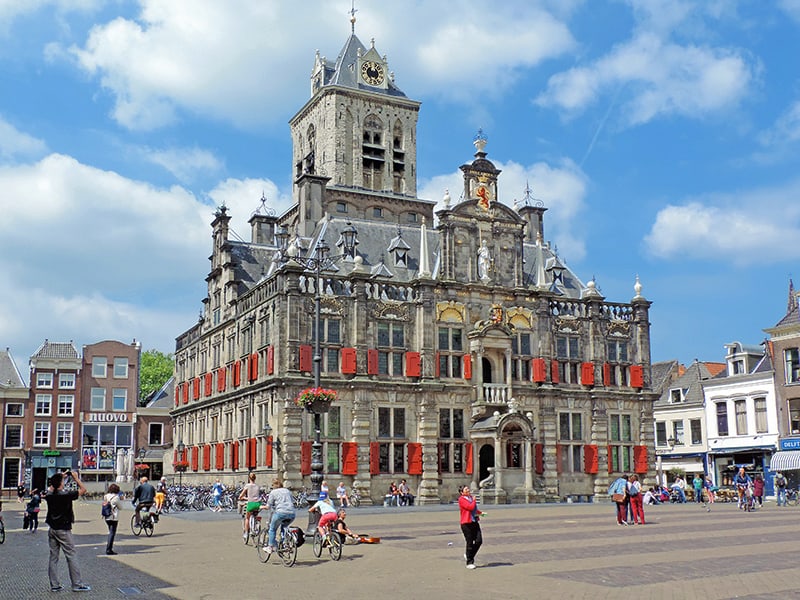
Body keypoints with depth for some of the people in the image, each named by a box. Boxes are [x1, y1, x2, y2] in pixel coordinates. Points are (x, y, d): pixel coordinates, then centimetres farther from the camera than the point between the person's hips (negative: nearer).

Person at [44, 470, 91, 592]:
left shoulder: (49, 495, 0)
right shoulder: (66, 495, -16)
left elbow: (51, 488, 25)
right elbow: (83, 489, -7)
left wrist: (61, 477, 22)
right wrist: (76, 478, 1)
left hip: (52, 529, 6)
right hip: (63, 530, -6)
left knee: (53, 557, 10)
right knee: (71, 557, 0)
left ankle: (54, 585, 13)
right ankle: (77, 584, 3)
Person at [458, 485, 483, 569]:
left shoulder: (471, 497, 15)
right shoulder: (461, 499, -10)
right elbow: (471, 507, -21)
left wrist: (480, 512, 21)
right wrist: (474, 500, -6)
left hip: (475, 522, 7)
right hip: (466, 524, -7)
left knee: (479, 541, -2)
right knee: (470, 543, -2)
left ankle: (468, 555, 23)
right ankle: (469, 562, 11)